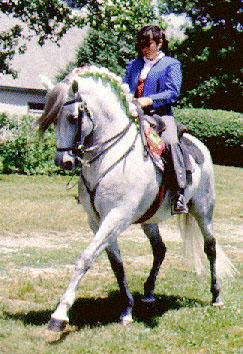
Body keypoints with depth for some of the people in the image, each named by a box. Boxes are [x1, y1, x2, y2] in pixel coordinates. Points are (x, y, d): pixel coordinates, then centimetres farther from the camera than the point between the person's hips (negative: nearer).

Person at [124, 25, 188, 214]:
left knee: (170, 141, -33)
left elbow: (173, 93, -5)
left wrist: (149, 100, -20)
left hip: (161, 115, -5)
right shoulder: (134, 64, 23)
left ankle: (180, 193, -34)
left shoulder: (171, 64, 8)